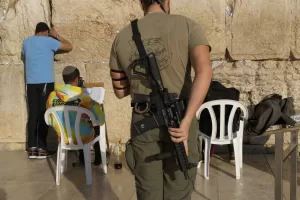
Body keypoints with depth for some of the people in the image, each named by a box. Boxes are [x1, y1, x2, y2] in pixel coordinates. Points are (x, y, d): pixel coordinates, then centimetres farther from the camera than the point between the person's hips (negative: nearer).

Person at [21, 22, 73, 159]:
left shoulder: (26, 42, 14)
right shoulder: (48, 41, -2)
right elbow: (69, 47, 2)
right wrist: (56, 36, 14)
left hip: (31, 83, 5)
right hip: (46, 82, -5)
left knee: (33, 114, 5)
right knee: (43, 114, -2)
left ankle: (32, 148, 3)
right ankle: (41, 148, -1)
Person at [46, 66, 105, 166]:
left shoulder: (52, 96, -11)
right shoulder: (84, 98, -24)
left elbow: (50, 120, 2)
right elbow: (100, 120, -17)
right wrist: (91, 121, 5)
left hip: (63, 137, 4)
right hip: (82, 138, -4)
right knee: (96, 125, 27)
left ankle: (82, 157, 42)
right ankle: (97, 158, 41)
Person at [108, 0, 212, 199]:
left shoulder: (122, 37, 6)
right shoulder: (188, 26, -2)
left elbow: (120, 91, 12)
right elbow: (205, 71, -20)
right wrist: (186, 121, -24)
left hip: (143, 123, 2)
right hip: (179, 121, -2)